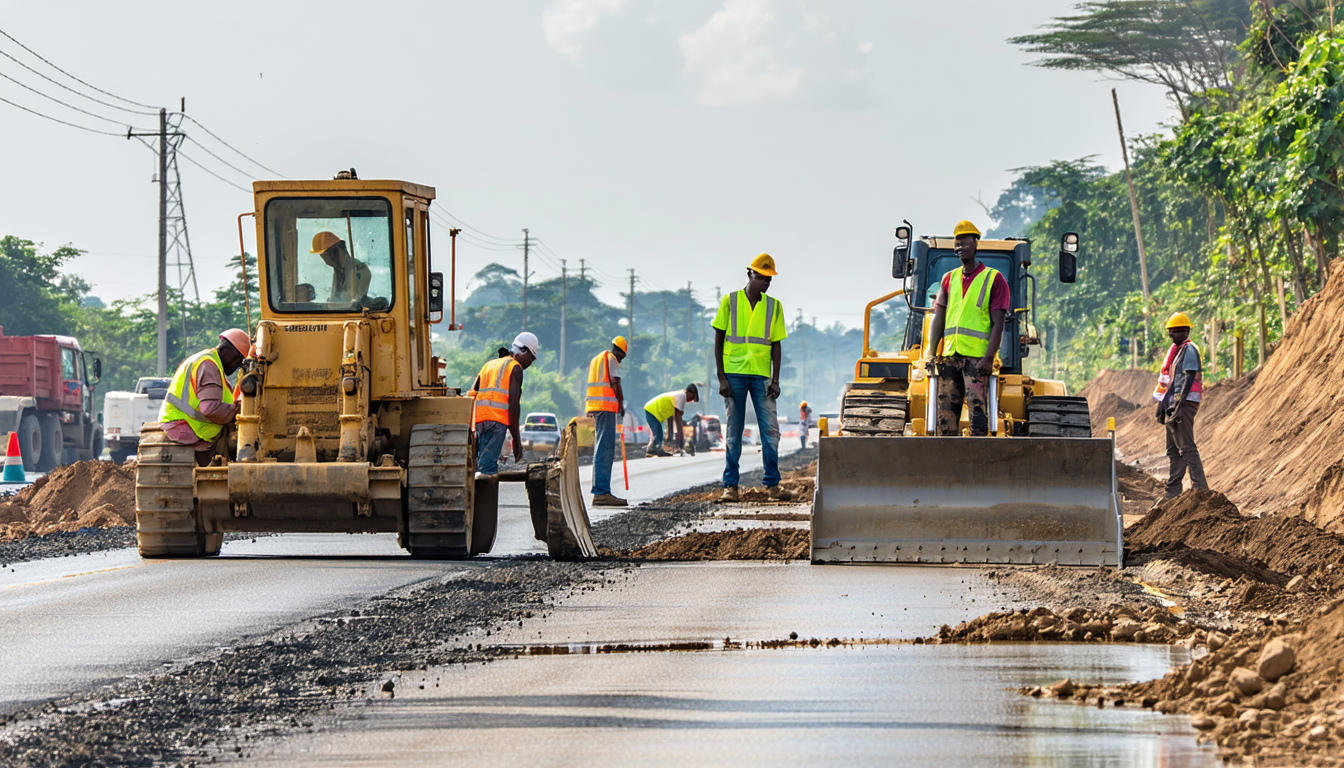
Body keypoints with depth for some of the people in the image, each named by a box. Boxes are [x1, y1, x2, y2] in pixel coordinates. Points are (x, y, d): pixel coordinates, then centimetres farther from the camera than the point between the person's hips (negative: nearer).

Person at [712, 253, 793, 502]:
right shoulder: (730, 302, 3)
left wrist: (775, 380, -1)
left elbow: (776, 346, 8)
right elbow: (718, 340, 4)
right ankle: (730, 486, 4)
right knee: (734, 432, 2)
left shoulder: (773, 306, 9)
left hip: (761, 374, 2)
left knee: (771, 430, -4)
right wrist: (721, 377, -4)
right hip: (734, 373, -2)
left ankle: (773, 485, 0)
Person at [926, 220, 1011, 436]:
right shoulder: (950, 279, 16)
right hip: (949, 355, 5)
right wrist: (932, 353, 5)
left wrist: (989, 358, -14)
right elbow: (938, 319, 16)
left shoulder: (993, 279, 1)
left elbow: (998, 323, -5)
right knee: (946, 410, 4)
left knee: (977, 407, -12)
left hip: (977, 356, -5)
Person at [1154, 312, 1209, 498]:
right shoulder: (1175, 350, 19)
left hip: (1185, 404, -10)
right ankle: (1173, 491, 16)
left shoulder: (1189, 350, -9)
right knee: (1173, 449, 12)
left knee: (1187, 448, -14)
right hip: (1174, 405, 10)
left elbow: (1189, 379, -18)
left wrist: (1180, 405, -24)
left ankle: (1200, 488, -16)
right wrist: (1162, 405, 22)